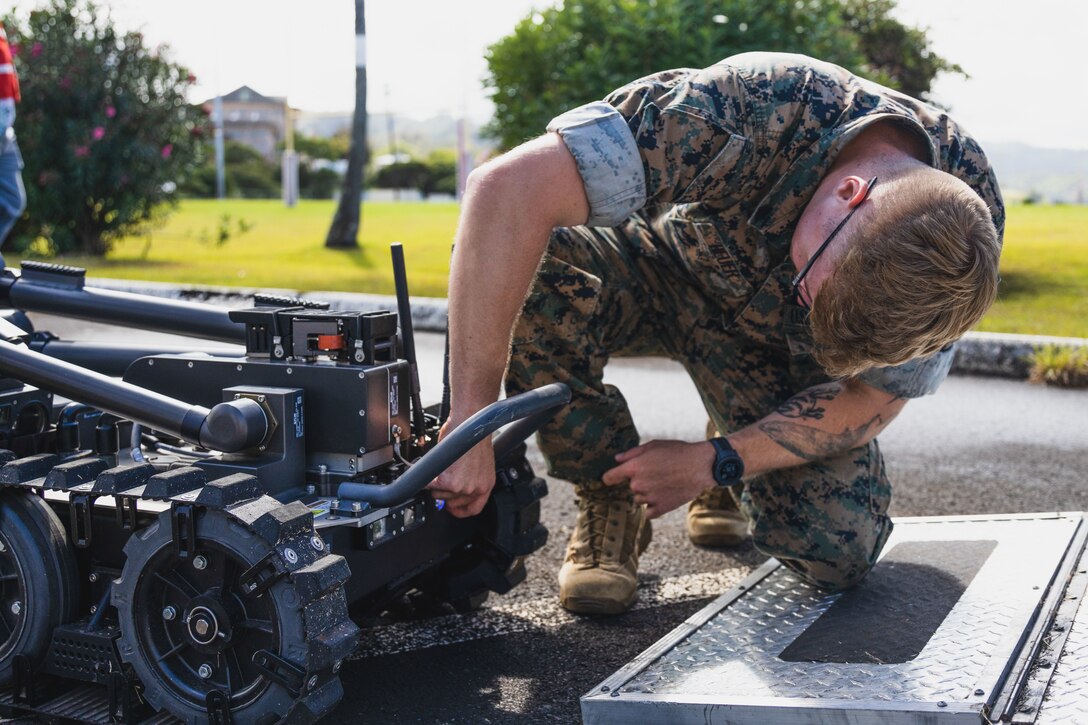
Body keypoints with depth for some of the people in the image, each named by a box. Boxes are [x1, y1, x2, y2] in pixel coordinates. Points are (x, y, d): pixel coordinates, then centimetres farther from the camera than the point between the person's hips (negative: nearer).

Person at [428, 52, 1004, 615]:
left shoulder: (958, 241, -28)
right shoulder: (754, 113, -41)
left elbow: (872, 404, -15)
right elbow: (507, 188, -47)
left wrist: (713, 463, -24)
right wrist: (469, 420, -47)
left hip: (776, 344, 2)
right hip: (661, 271, -1)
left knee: (839, 552, -19)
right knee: (523, 268, -36)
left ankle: (729, 471, 17)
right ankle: (608, 500, -12)